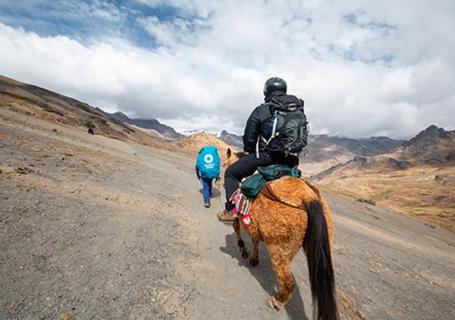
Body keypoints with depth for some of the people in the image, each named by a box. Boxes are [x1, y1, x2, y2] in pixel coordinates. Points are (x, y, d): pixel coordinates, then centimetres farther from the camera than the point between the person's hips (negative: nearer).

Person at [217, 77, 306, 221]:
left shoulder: (260, 111, -5)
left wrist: (250, 152, 16)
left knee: (231, 173, 9)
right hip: (291, 160, 6)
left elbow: (249, 139, -4)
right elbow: (304, 137, 15)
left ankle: (231, 210, 4)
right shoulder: (299, 109, 11)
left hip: (266, 156, -5)